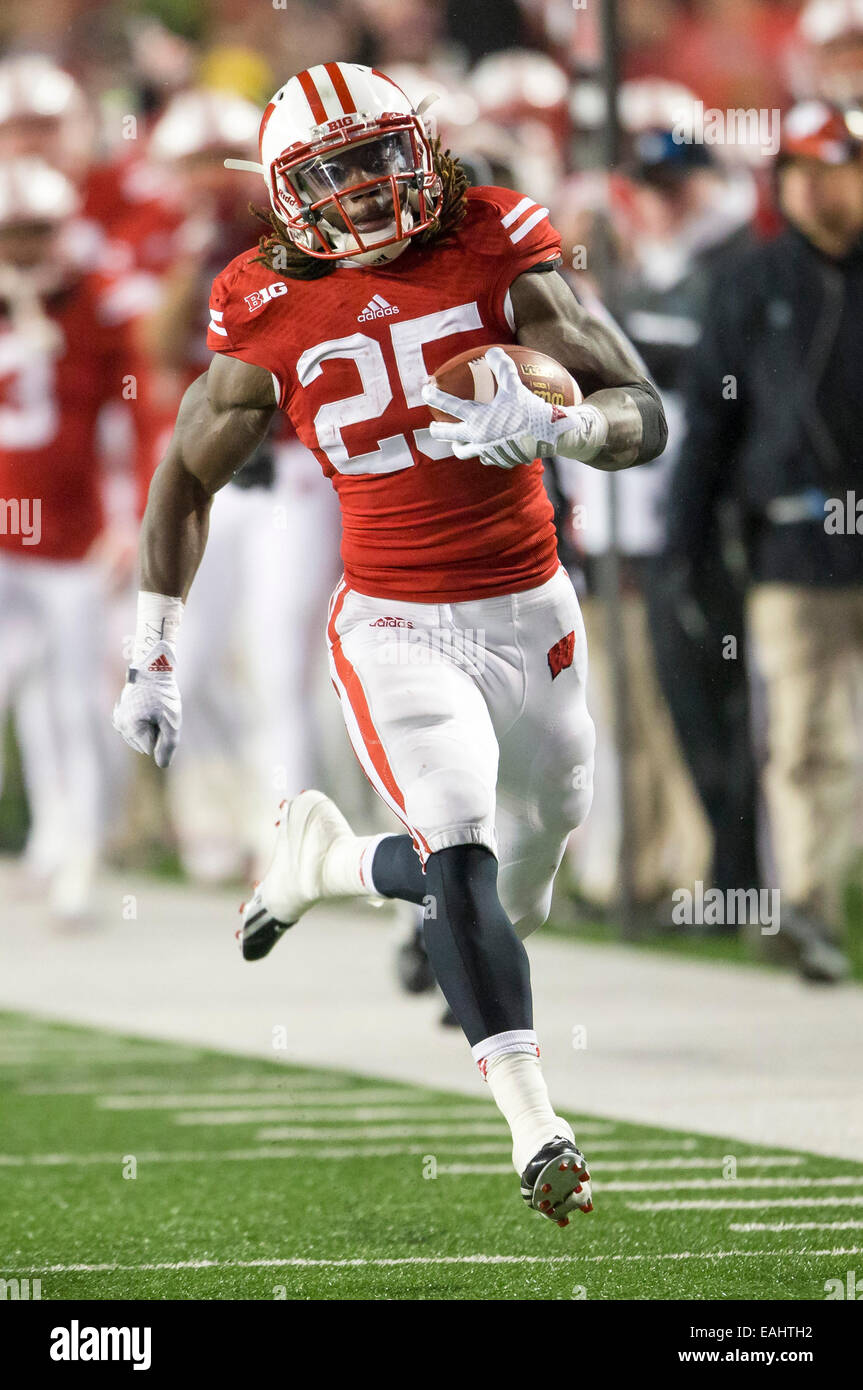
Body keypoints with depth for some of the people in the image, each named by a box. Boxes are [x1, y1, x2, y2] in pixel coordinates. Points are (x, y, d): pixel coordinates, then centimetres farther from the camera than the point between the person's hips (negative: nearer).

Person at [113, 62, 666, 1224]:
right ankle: (535, 1123, -24)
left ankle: (330, 858, 42)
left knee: (513, 896, 13)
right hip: (393, 629, -2)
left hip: (528, 615, 2)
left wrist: (548, 428, -33)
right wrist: (154, 659, 9)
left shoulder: (495, 257, -7)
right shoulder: (274, 318, -4)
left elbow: (643, 418, -11)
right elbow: (186, 477, 9)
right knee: (462, 851, -24)